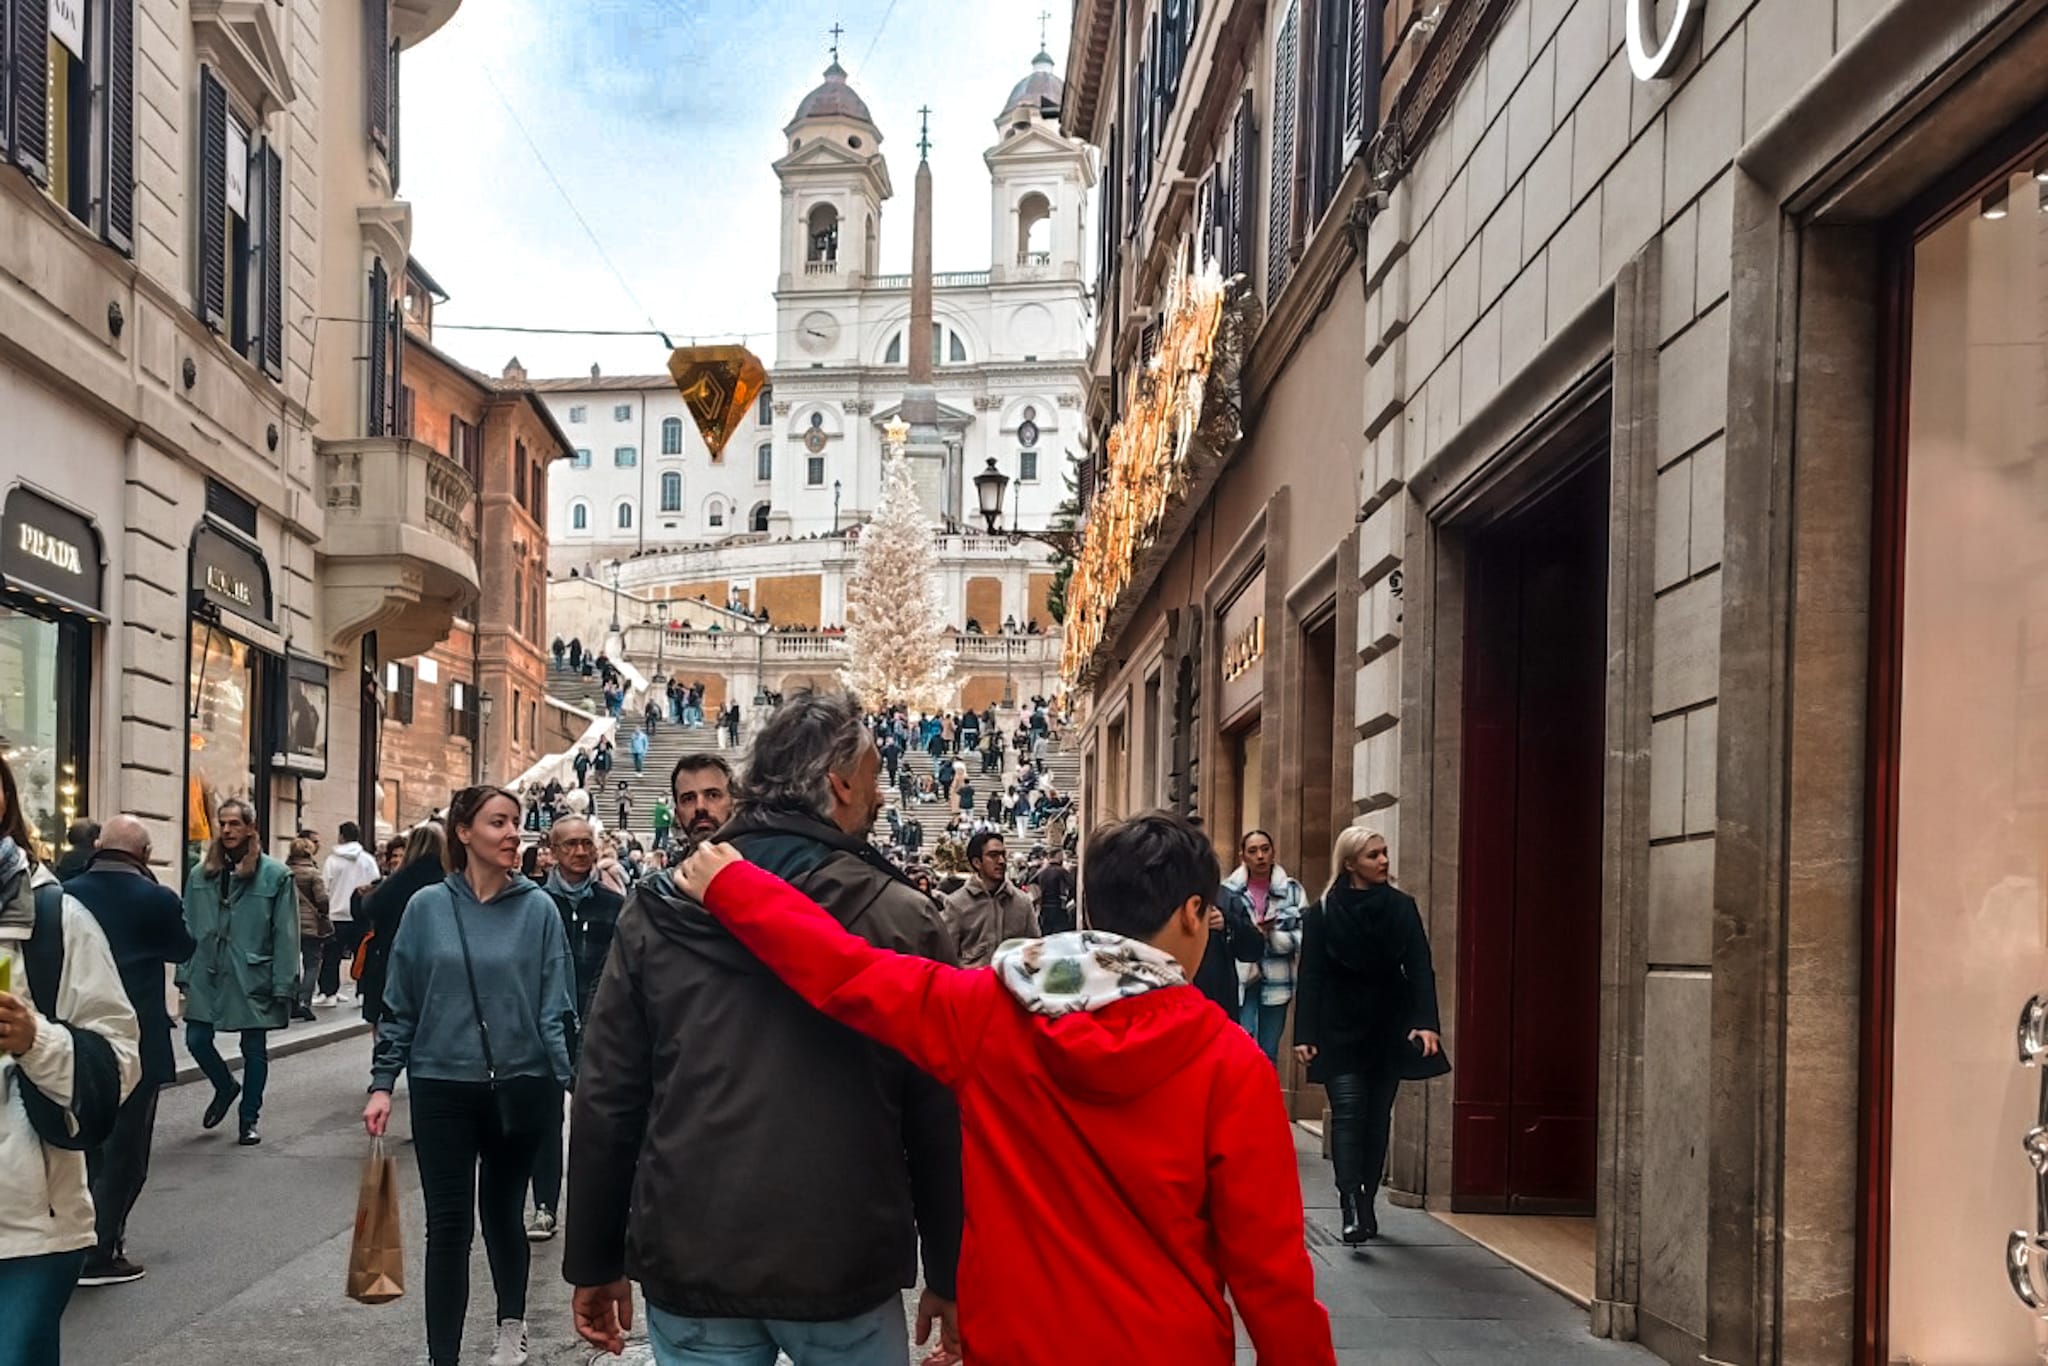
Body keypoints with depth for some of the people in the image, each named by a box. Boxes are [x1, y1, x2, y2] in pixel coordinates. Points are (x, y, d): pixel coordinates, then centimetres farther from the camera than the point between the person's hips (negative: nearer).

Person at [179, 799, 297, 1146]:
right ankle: (225, 1087, 34)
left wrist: (283, 984, -12)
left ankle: (249, 1120, 22)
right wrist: (186, 973, 2)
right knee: (197, 1040, 4)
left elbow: (285, 935, -9)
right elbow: (188, 928, 7)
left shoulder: (275, 875, -8)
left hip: (253, 977, -3)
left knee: (254, 1049, 7)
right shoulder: (201, 873, 4)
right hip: (208, 975, 3)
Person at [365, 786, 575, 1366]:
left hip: (519, 1088, 0)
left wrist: (568, 1083, -9)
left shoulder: (538, 908, -4)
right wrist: (382, 1083, -1)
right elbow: (399, 1004, 3)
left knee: (502, 1211, 16)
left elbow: (556, 1008, -3)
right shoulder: (427, 907, -2)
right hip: (443, 1088, 0)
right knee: (448, 1227, 0)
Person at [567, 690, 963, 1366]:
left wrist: (594, 1262, 13)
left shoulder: (657, 912, 0)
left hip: (690, 1261, 2)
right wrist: (949, 1276, 6)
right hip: (845, 1267, -2)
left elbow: (606, 1099, 3)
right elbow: (941, 1114, -4)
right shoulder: (902, 918, -8)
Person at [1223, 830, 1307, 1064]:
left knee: (1269, 1053, 12)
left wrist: (1271, 936, -16)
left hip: (1276, 981, 2)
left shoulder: (1292, 890, 1)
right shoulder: (1228, 890, -3)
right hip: (1239, 979, -2)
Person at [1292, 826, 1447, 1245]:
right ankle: (1352, 1207, -12)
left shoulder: (1402, 907, 1)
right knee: (1348, 1112, -7)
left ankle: (1365, 1203, 3)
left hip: (1389, 1030, 2)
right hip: (1340, 1032, -2)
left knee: (1377, 1116, 0)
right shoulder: (1322, 914, -3)